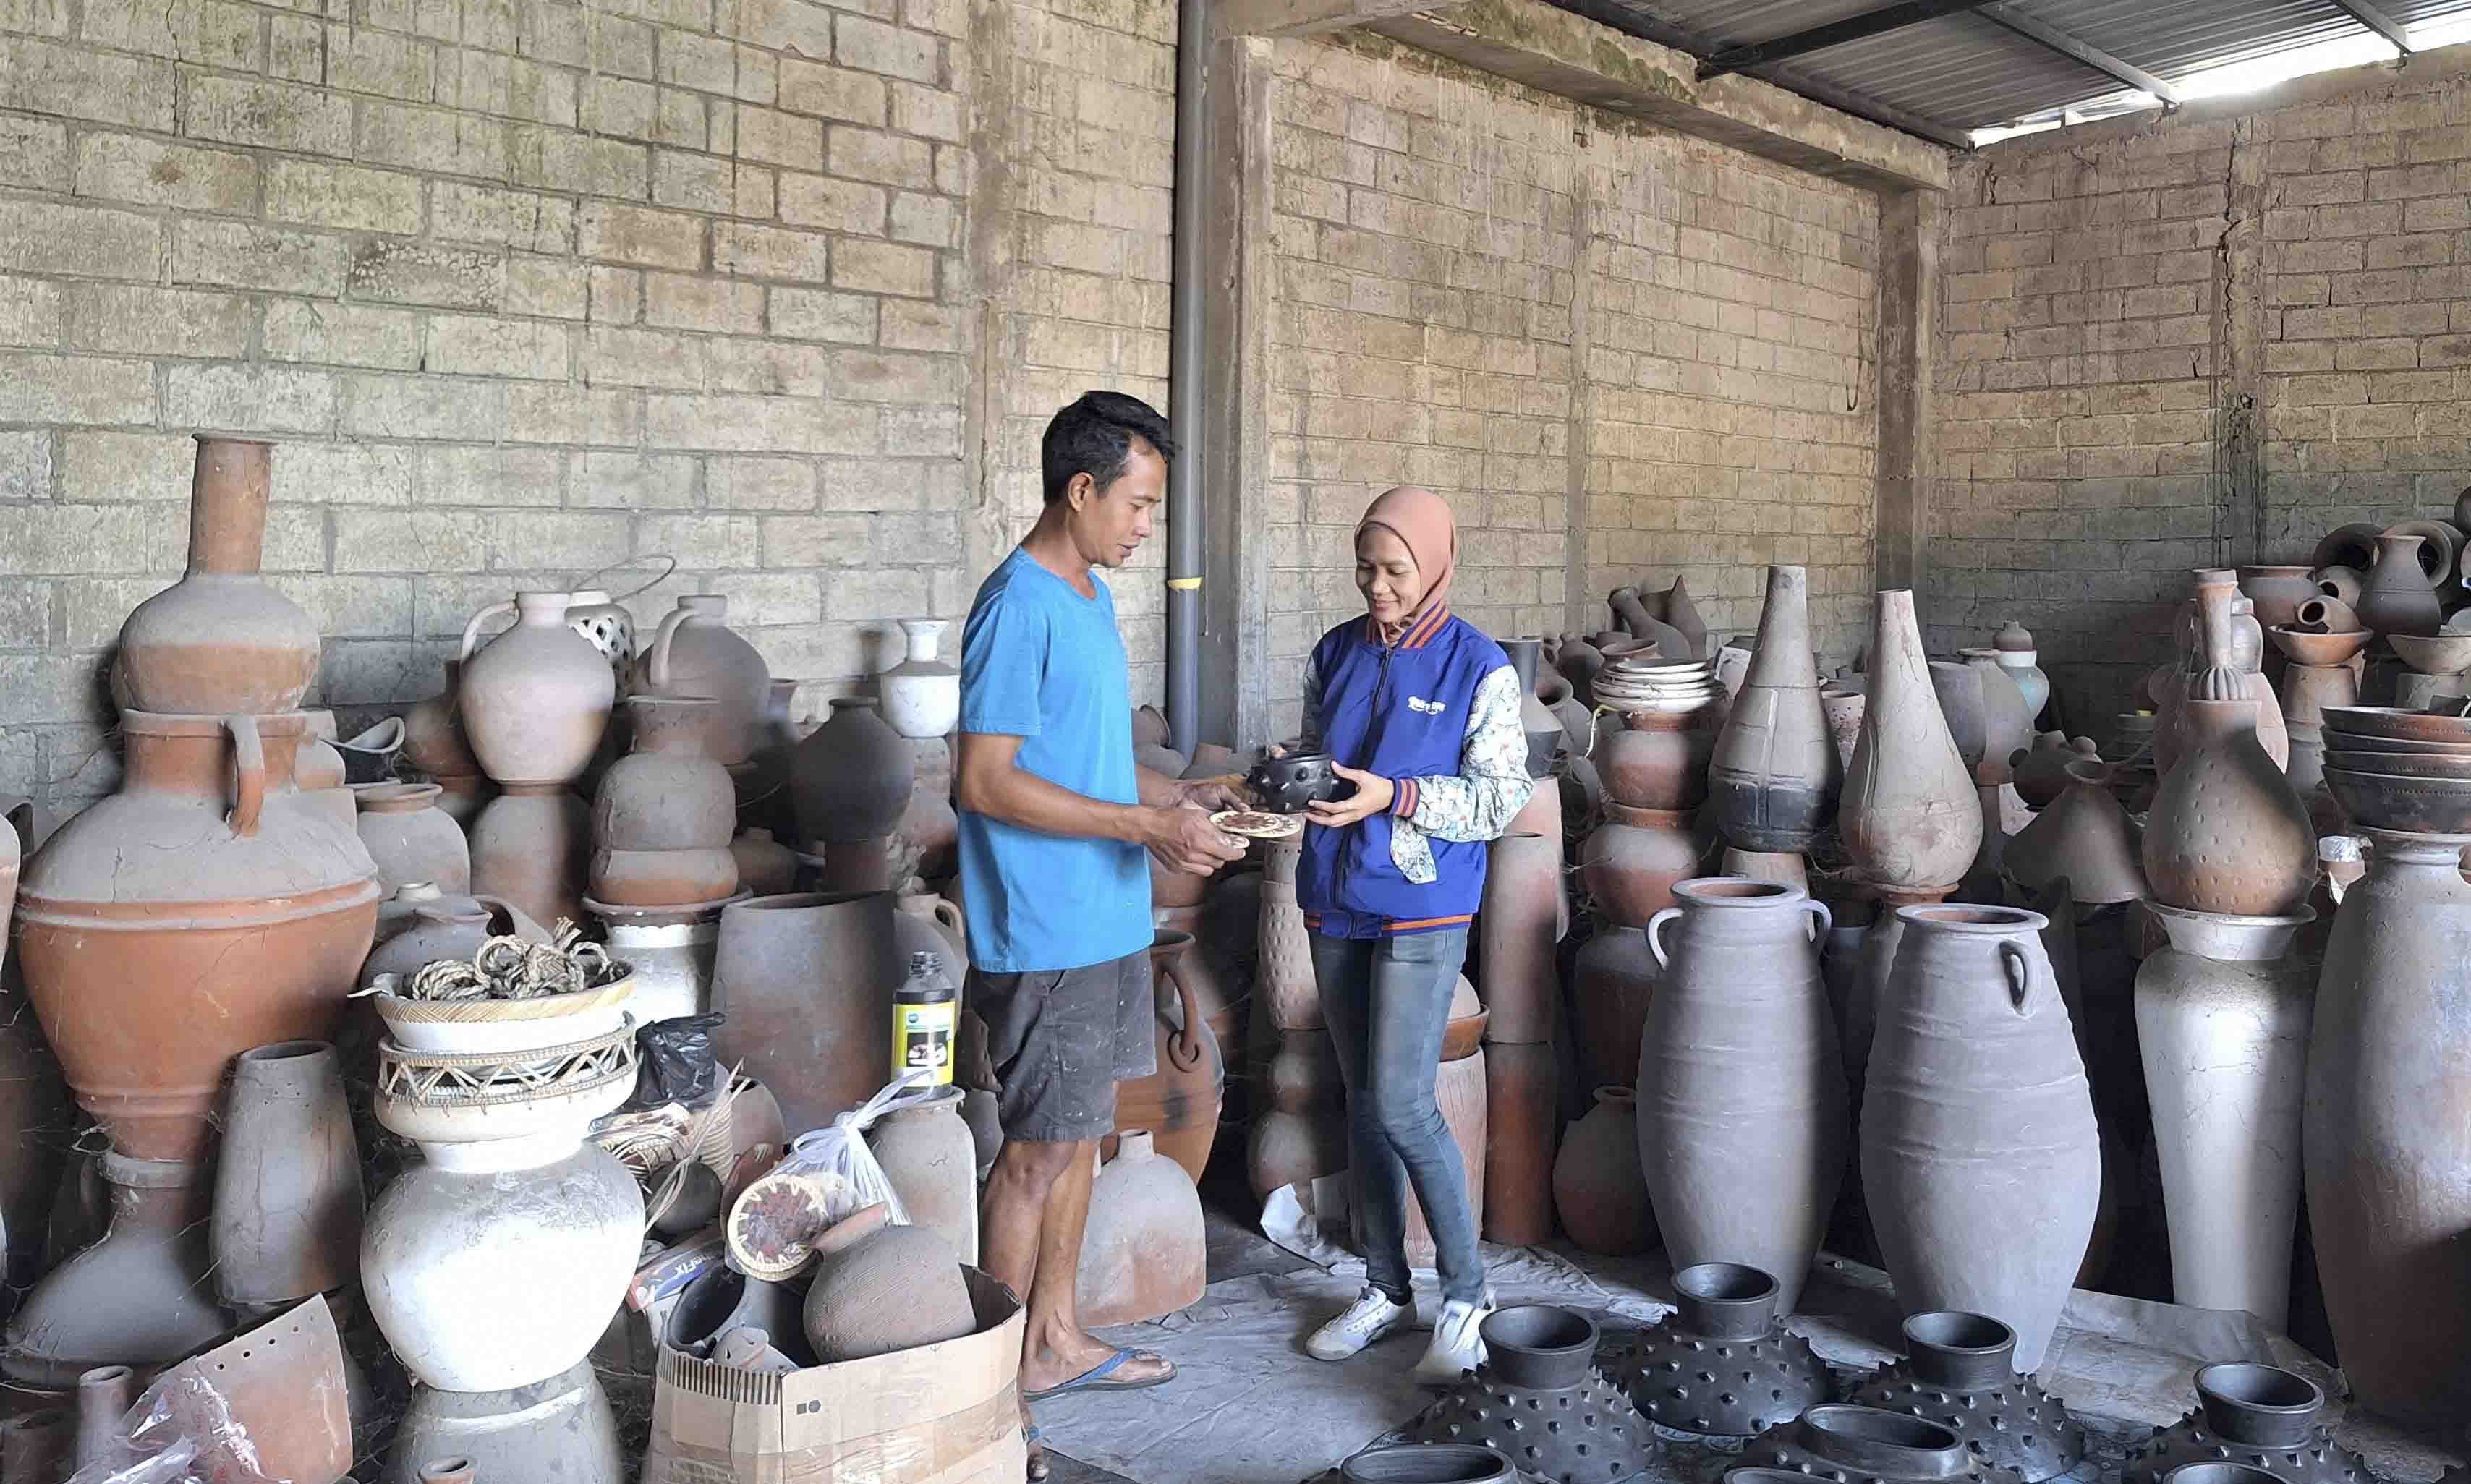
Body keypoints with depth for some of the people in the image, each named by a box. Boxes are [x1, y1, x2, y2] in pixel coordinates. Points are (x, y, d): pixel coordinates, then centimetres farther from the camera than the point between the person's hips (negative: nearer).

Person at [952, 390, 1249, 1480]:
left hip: (1106, 922, 9)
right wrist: (1145, 826, -22)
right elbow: (986, 781, -22)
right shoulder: (1019, 606, -17)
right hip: (1045, 932, -9)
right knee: (1041, 1151, -2)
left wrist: (1176, 795, 9)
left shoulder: (1089, 595, 13)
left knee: (1078, 1135, 17)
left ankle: (1055, 1342, 31)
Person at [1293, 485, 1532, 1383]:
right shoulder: (1335, 654, 7)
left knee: (1403, 1106, -10)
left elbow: (1502, 796, -11)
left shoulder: (1479, 668, -8)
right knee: (1363, 1102, 12)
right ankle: (1385, 1290, 25)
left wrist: (1393, 796, -22)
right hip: (1335, 905, 5)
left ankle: (1467, 1296, 8)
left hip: (1422, 912, -5)